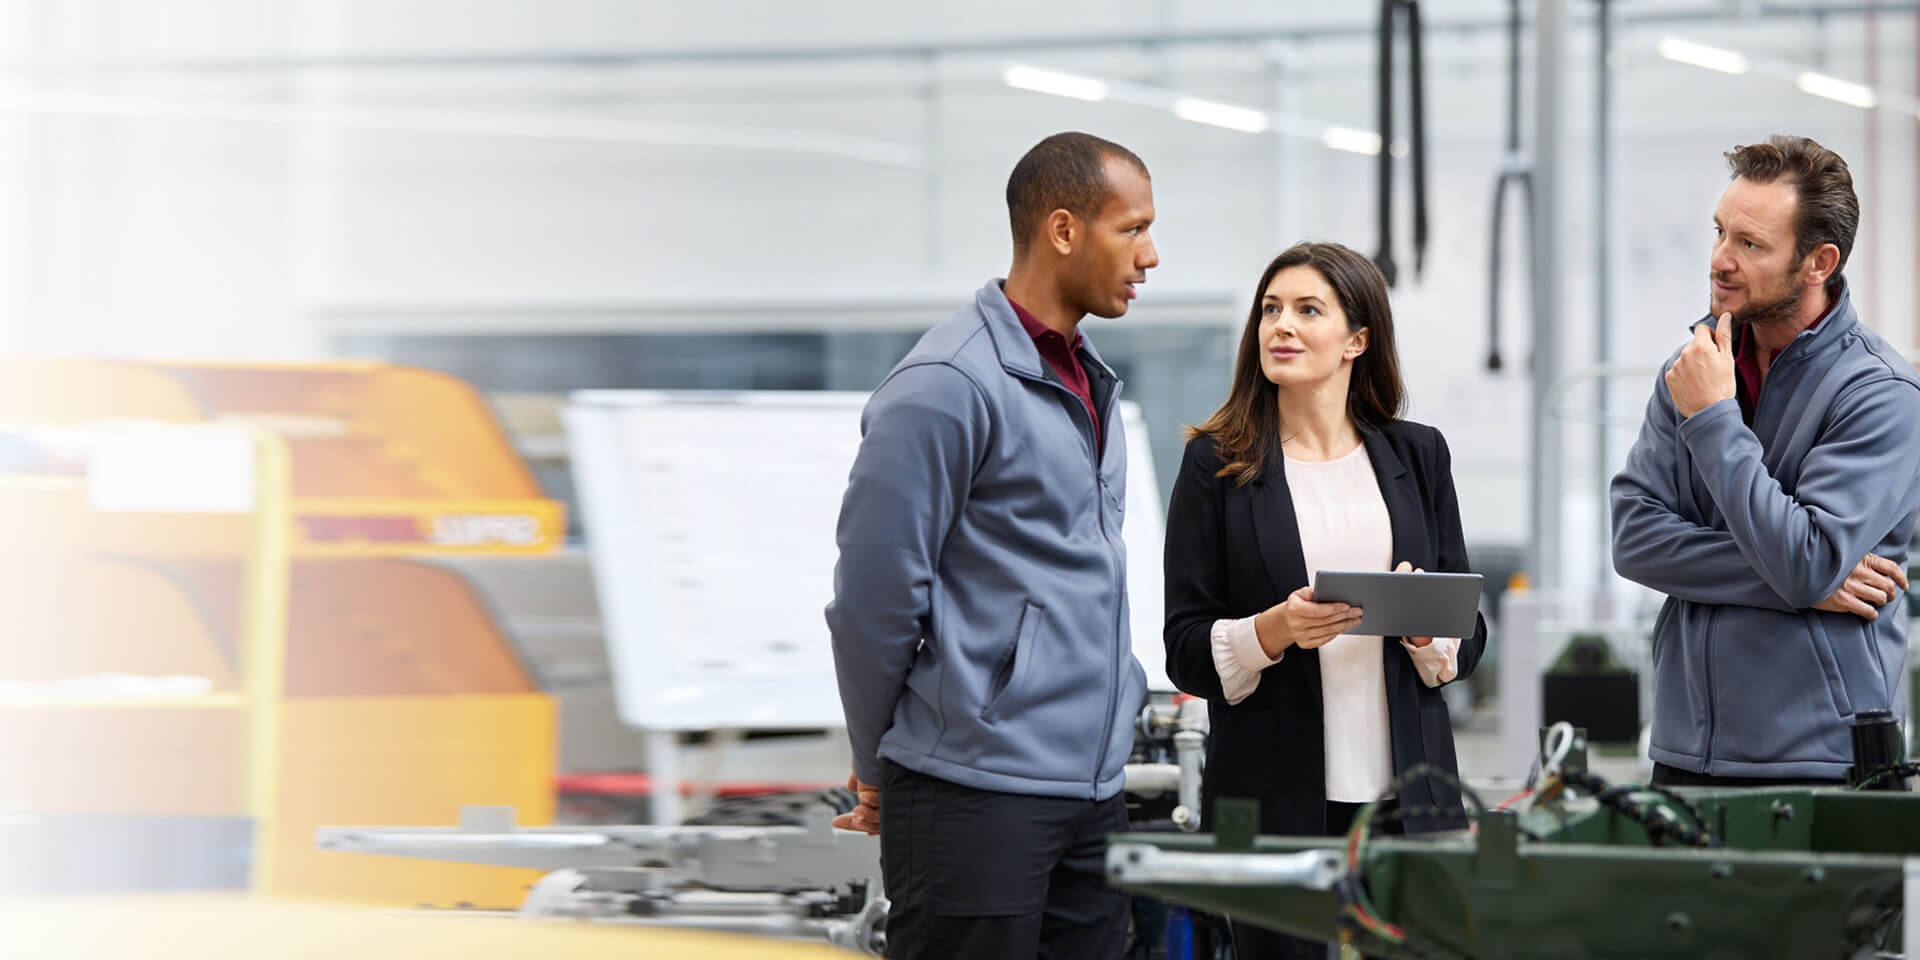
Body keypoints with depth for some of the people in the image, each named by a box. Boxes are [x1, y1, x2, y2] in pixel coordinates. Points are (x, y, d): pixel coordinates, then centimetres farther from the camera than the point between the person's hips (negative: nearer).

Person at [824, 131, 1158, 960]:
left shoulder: (1089, 383, 16)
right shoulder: (948, 386, -13)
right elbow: (874, 594, -12)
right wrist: (880, 768, -3)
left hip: (1091, 791, 8)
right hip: (977, 798, -8)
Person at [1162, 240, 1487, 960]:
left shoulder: (1415, 454, 11)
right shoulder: (1218, 462, 3)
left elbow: (1469, 638, 13)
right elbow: (1186, 651, 0)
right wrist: (1274, 630, -18)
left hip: (1405, 792, 2)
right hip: (1275, 795, -2)